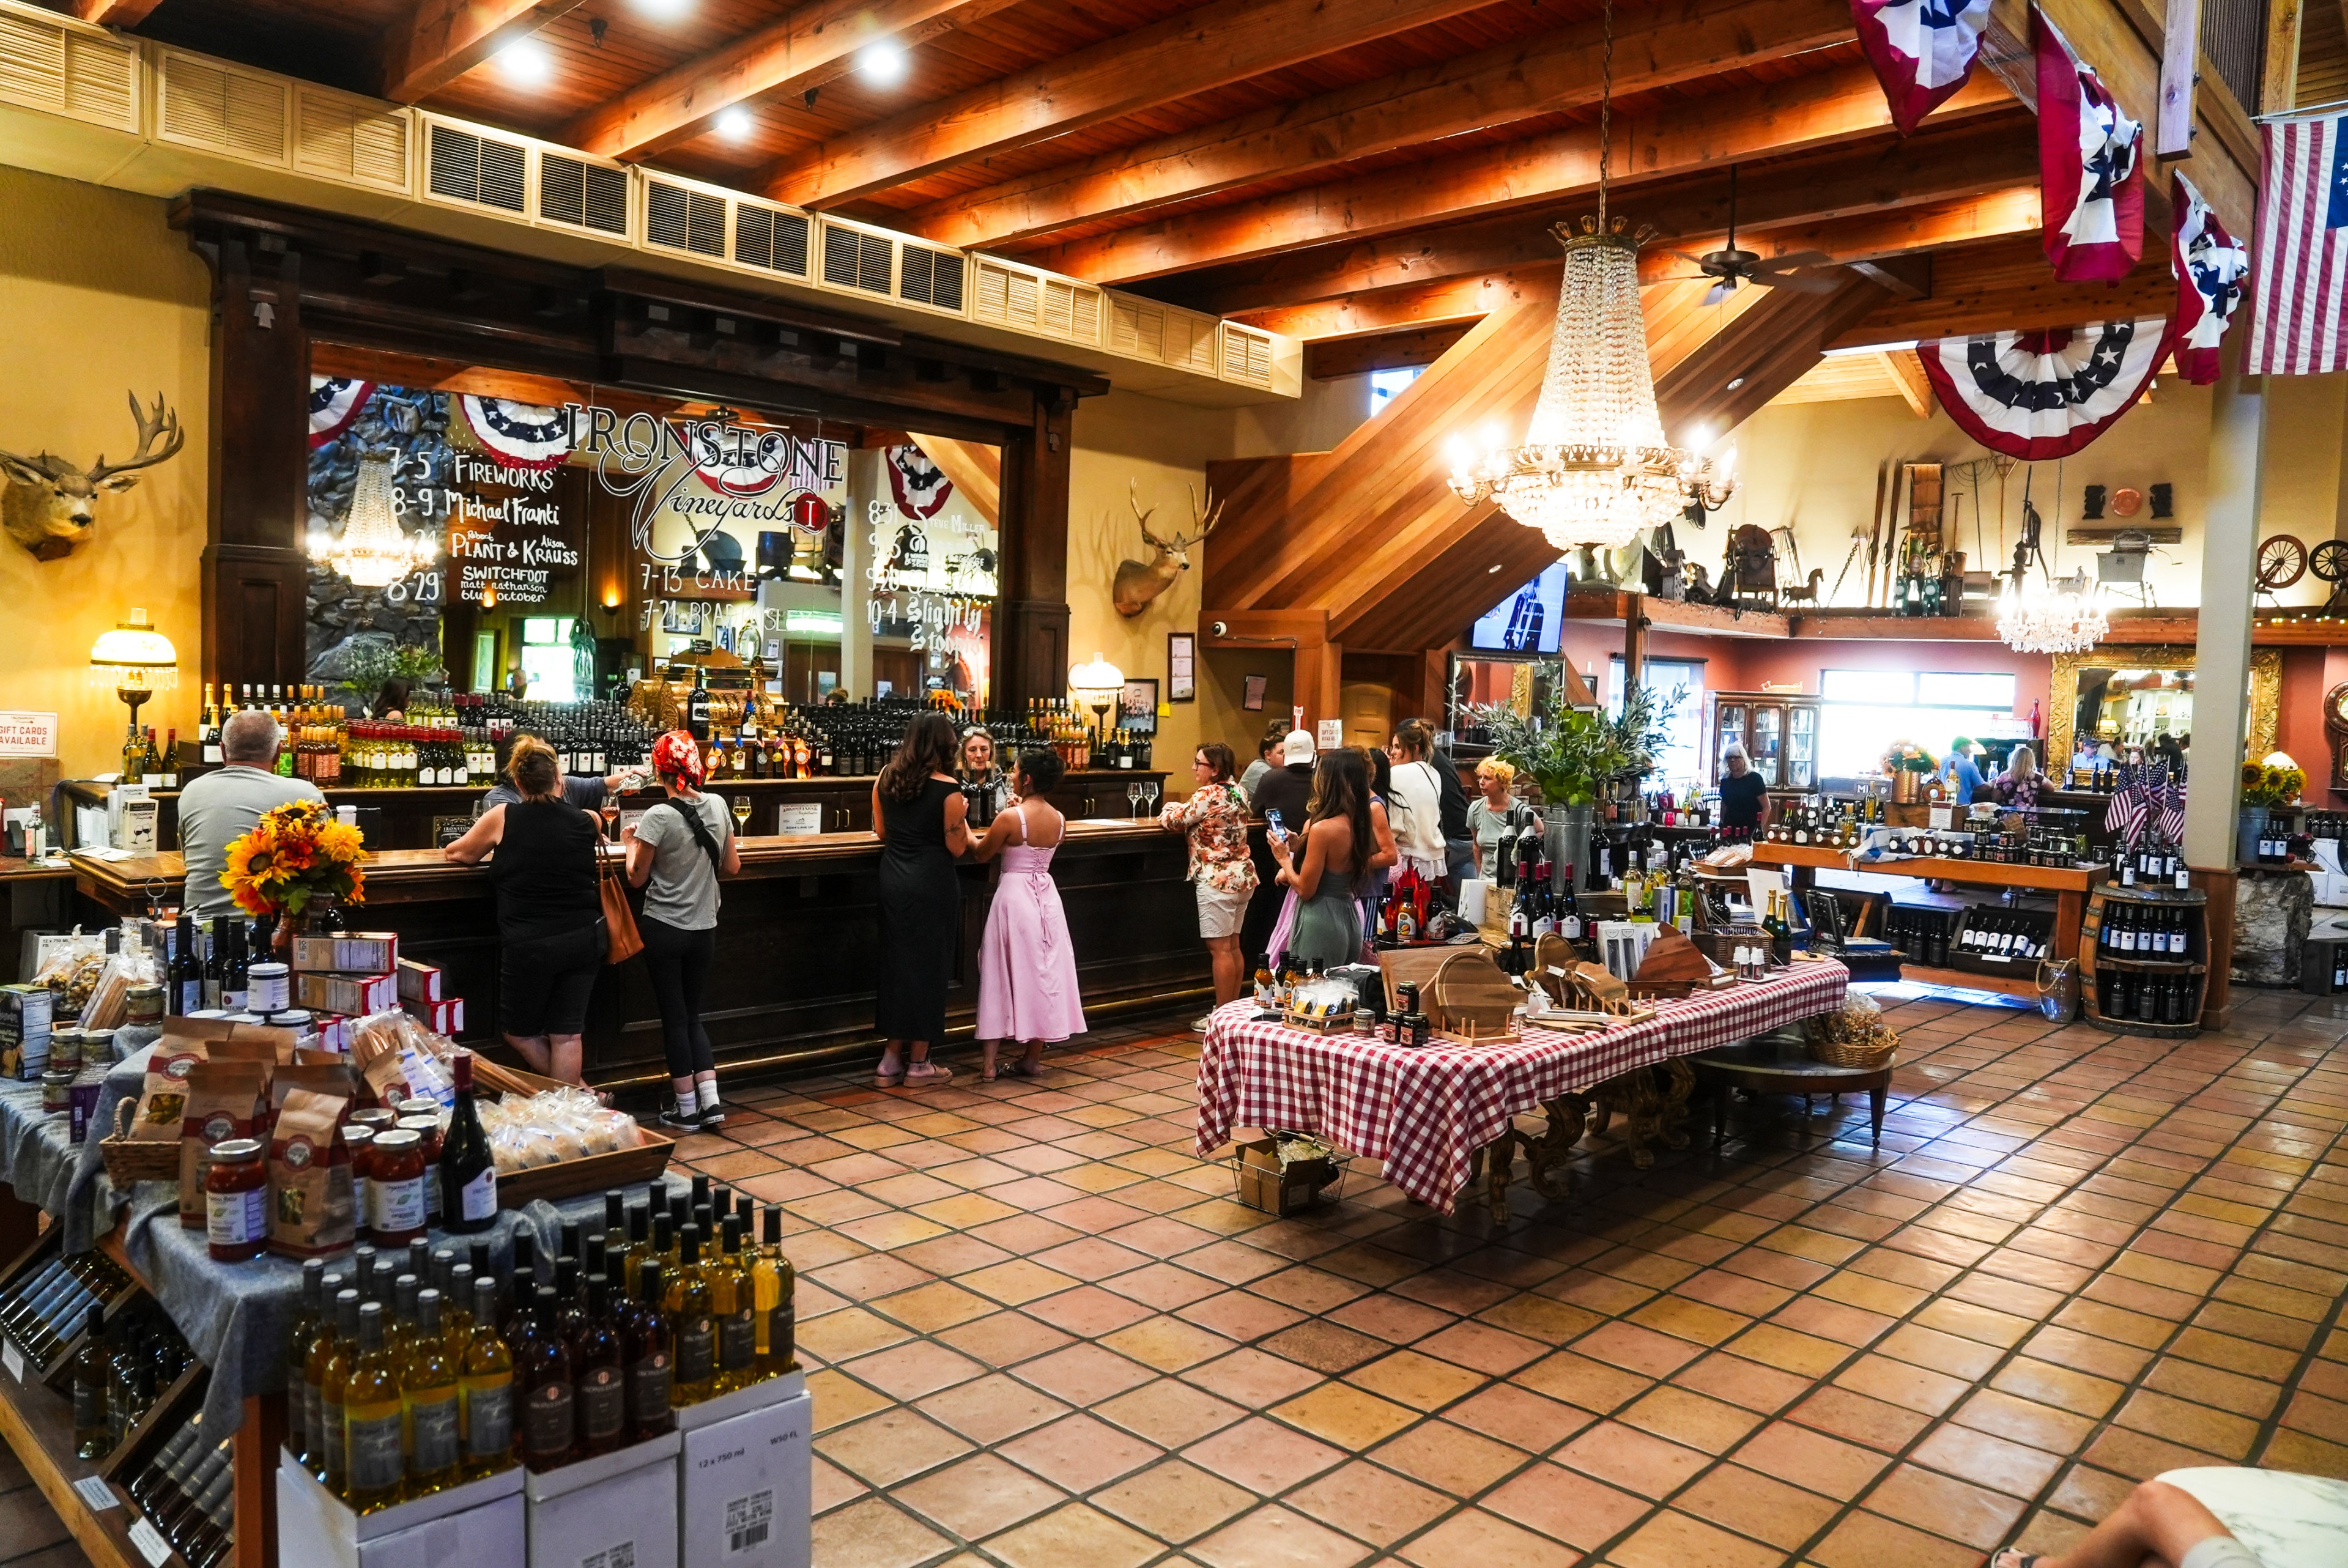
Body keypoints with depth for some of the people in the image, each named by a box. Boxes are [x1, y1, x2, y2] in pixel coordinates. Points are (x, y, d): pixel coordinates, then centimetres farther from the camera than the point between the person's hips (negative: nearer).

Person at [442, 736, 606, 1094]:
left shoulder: (503, 818, -7)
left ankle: (581, 1093, 13)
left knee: (518, 1032, 16)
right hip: (584, 940, 3)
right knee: (566, 1035, 10)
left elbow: (458, 853, 9)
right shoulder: (587, 822, -1)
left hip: (529, 944, -3)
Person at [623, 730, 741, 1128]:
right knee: (693, 1015, 16)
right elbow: (732, 867, 6)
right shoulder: (718, 806, -2)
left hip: (664, 928, -4)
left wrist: (631, 843, 7)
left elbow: (637, 878, -9)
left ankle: (686, 1106, 14)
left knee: (674, 1017, 7)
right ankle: (710, 1100, 7)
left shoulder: (659, 817, -17)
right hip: (705, 928, 4)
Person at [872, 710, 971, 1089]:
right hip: (932, 884, -5)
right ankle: (919, 1064, 12)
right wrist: (961, 815, 7)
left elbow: (881, 833, 11)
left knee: (896, 961, 14)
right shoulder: (947, 789, -14)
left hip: (893, 880, 5)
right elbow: (956, 847, -10)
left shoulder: (885, 778, 3)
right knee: (928, 965, 5)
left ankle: (892, 1060, 20)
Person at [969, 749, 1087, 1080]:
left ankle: (990, 1063, 6)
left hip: (1014, 894, -5)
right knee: (1043, 972, 12)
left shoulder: (1011, 818, -16)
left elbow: (982, 854, -5)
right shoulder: (1060, 820, 1)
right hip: (1046, 896, 5)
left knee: (1004, 975, 3)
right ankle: (1033, 1059, 18)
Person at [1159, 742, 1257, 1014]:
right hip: (1242, 877, 9)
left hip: (1217, 880, -9)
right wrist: (1180, 809, 13)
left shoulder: (1208, 795, -16)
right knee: (1232, 946, 14)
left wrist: (1168, 811, 11)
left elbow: (1173, 821, -9)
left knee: (1219, 948, -4)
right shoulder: (1238, 791, 11)